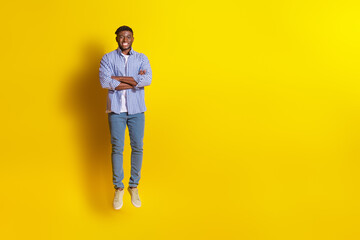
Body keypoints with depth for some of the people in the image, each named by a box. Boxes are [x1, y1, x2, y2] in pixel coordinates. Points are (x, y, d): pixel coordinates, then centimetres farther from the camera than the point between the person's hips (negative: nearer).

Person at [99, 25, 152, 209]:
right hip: (116, 109, -1)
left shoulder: (142, 58, 7)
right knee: (117, 148, 0)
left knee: (137, 147, 4)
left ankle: (134, 186, 19)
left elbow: (147, 79, -12)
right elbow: (105, 82, -13)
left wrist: (118, 78, -13)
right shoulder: (108, 58, 3)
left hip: (137, 109, 1)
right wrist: (135, 80, -12)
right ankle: (118, 188, 13)